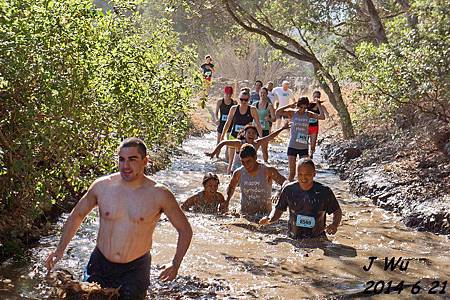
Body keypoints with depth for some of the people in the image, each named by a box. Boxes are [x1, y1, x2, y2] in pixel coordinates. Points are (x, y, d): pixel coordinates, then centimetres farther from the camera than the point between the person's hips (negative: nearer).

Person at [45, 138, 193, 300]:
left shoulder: (159, 194, -12)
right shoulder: (102, 186, -6)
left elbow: (185, 230, -1)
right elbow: (77, 215, 11)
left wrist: (175, 265, -9)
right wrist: (60, 250, 5)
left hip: (136, 269, -2)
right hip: (100, 265, 2)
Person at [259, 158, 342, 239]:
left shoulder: (324, 191, -1)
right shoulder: (289, 190, 3)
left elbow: (337, 211, 11)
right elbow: (278, 209, 14)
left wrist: (335, 224, -10)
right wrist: (269, 219, -6)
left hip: (317, 240, -1)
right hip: (293, 239, 1)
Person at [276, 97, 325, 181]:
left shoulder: (308, 114, 1)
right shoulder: (292, 113, -3)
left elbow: (322, 117, -10)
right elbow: (277, 112, -15)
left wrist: (319, 105, -6)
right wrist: (289, 106, -14)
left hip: (304, 147, 2)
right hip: (292, 146, -2)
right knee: (292, 171, 2)